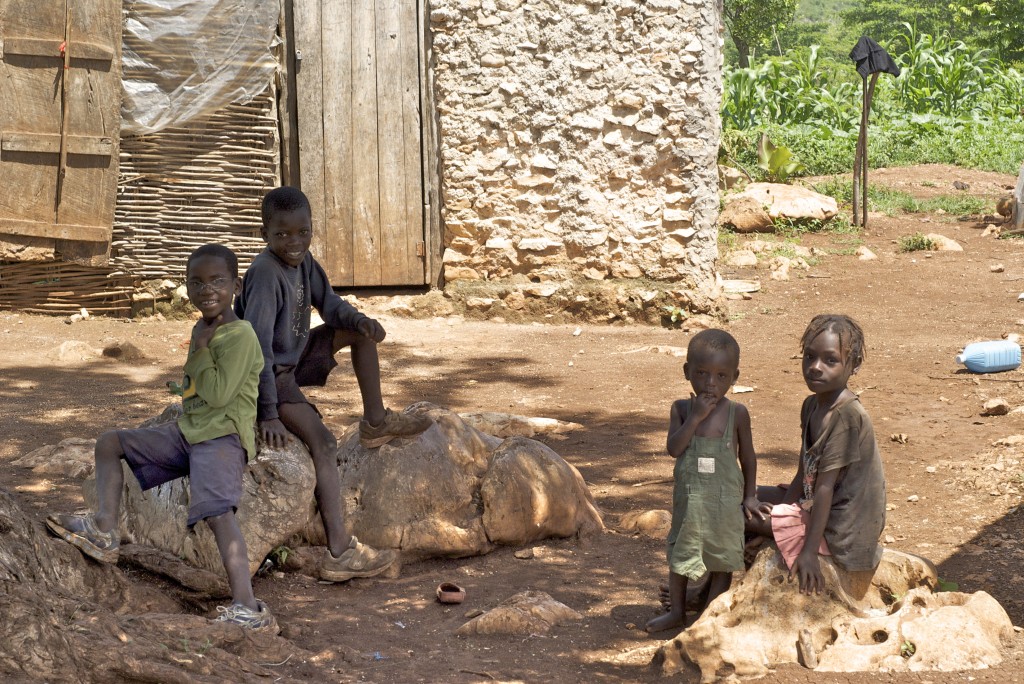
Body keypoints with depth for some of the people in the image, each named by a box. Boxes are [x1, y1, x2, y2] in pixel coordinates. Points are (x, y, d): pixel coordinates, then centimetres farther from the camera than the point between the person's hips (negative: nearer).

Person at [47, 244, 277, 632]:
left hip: (222, 437, -10)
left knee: (217, 511, -29)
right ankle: (104, 531, 0)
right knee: (110, 443, 11)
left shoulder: (240, 336, -13)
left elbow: (218, 393, -22)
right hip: (186, 432, 10)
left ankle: (247, 608, -37)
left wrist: (200, 350, -11)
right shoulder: (202, 331, 15)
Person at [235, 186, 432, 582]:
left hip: (294, 359, 9)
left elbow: (329, 304, 9)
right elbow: (257, 347, -32)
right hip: (270, 375, -9)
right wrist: (268, 414, -34)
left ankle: (375, 422, 19)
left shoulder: (303, 260, -2)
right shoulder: (266, 274, -28)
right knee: (322, 441, -24)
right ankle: (339, 552, -32)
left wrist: (360, 321, -15)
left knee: (361, 332, 9)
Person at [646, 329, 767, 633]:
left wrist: (750, 497, 3)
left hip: (725, 501, -2)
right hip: (688, 498, 2)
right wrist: (694, 417, -23)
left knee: (722, 559, 5)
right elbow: (674, 448, -15)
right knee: (680, 554, 15)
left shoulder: (737, 413, -8)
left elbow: (747, 456, 3)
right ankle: (677, 611, 31)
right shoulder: (682, 408, -4)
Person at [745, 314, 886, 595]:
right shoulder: (812, 406, 4)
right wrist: (772, 527, 9)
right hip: (816, 507, 9)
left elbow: (825, 486, -26)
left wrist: (809, 551, -25)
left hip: (839, 530, -9)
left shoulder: (847, 416, -24)